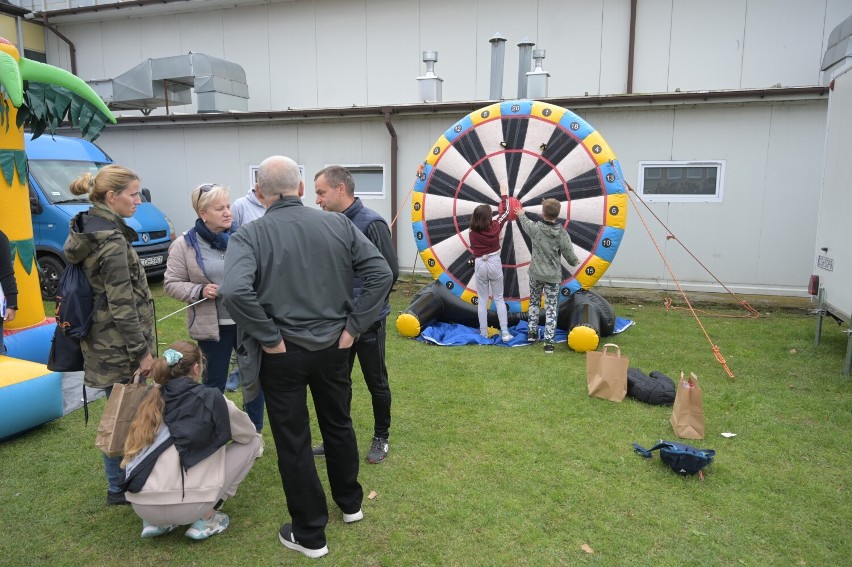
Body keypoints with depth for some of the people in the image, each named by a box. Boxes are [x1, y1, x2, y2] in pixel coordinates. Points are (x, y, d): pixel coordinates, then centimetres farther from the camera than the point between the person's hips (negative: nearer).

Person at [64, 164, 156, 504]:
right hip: (118, 346, -9)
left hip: (102, 339, 10)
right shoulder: (111, 241, -21)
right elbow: (122, 305, -22)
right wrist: (142, 350, -15)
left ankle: (121, 480, 34)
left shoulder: (89, 228, 8)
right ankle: (120, 487, 19)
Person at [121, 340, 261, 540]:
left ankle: (155, 522, 19)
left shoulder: (151, 398, 10)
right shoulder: (210, 399, -4)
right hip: (184, 506, -6)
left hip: (140, 505, 6)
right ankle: (206, 518, 8)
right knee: (251, 443, 9)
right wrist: (219, 432, 35)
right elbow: (249, 432, 11)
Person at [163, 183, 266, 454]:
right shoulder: (184, 245, -6)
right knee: (214, 382, 14)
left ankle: (255, 430, 31)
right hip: (213, 327, -1)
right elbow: (172, 284, -2)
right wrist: (199, 291, -17)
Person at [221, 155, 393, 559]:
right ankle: (350, 503, 43)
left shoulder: (250, 235, -12)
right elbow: (381, 273, -8)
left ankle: (309, 534, 26)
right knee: (339, 425, 23)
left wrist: (269, 338, -16)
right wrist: (354, 326, -4)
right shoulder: (337, 224, -3)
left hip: (283, 354, -3)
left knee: (293, 441, 11)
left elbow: (235, 291, -29)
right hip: (333, 346, 4)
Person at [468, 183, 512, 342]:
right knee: (499, 299, 8)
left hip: (480, 265, 0)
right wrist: (504, 195, 22)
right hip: (494, 264, 0)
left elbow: (473, 251, 4)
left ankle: (483, 333, 12)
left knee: (482, 300, 9)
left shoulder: (472, 233, -7)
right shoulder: (495, 226, -6)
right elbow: (505, 212, 11)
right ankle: (505, 333, 2)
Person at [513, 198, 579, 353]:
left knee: (534, 303, 22)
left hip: (536, 274, 2)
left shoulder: (535, 228, -12)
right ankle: (548, 341, 3)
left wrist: (521, 215, 36)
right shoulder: (562, 233, -15)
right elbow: (570, 256, -7)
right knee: (551, 309, 5)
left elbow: (526, 223, 14)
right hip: (553, 277, -2)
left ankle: (532, 333, 29)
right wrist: (576, 262, 17)